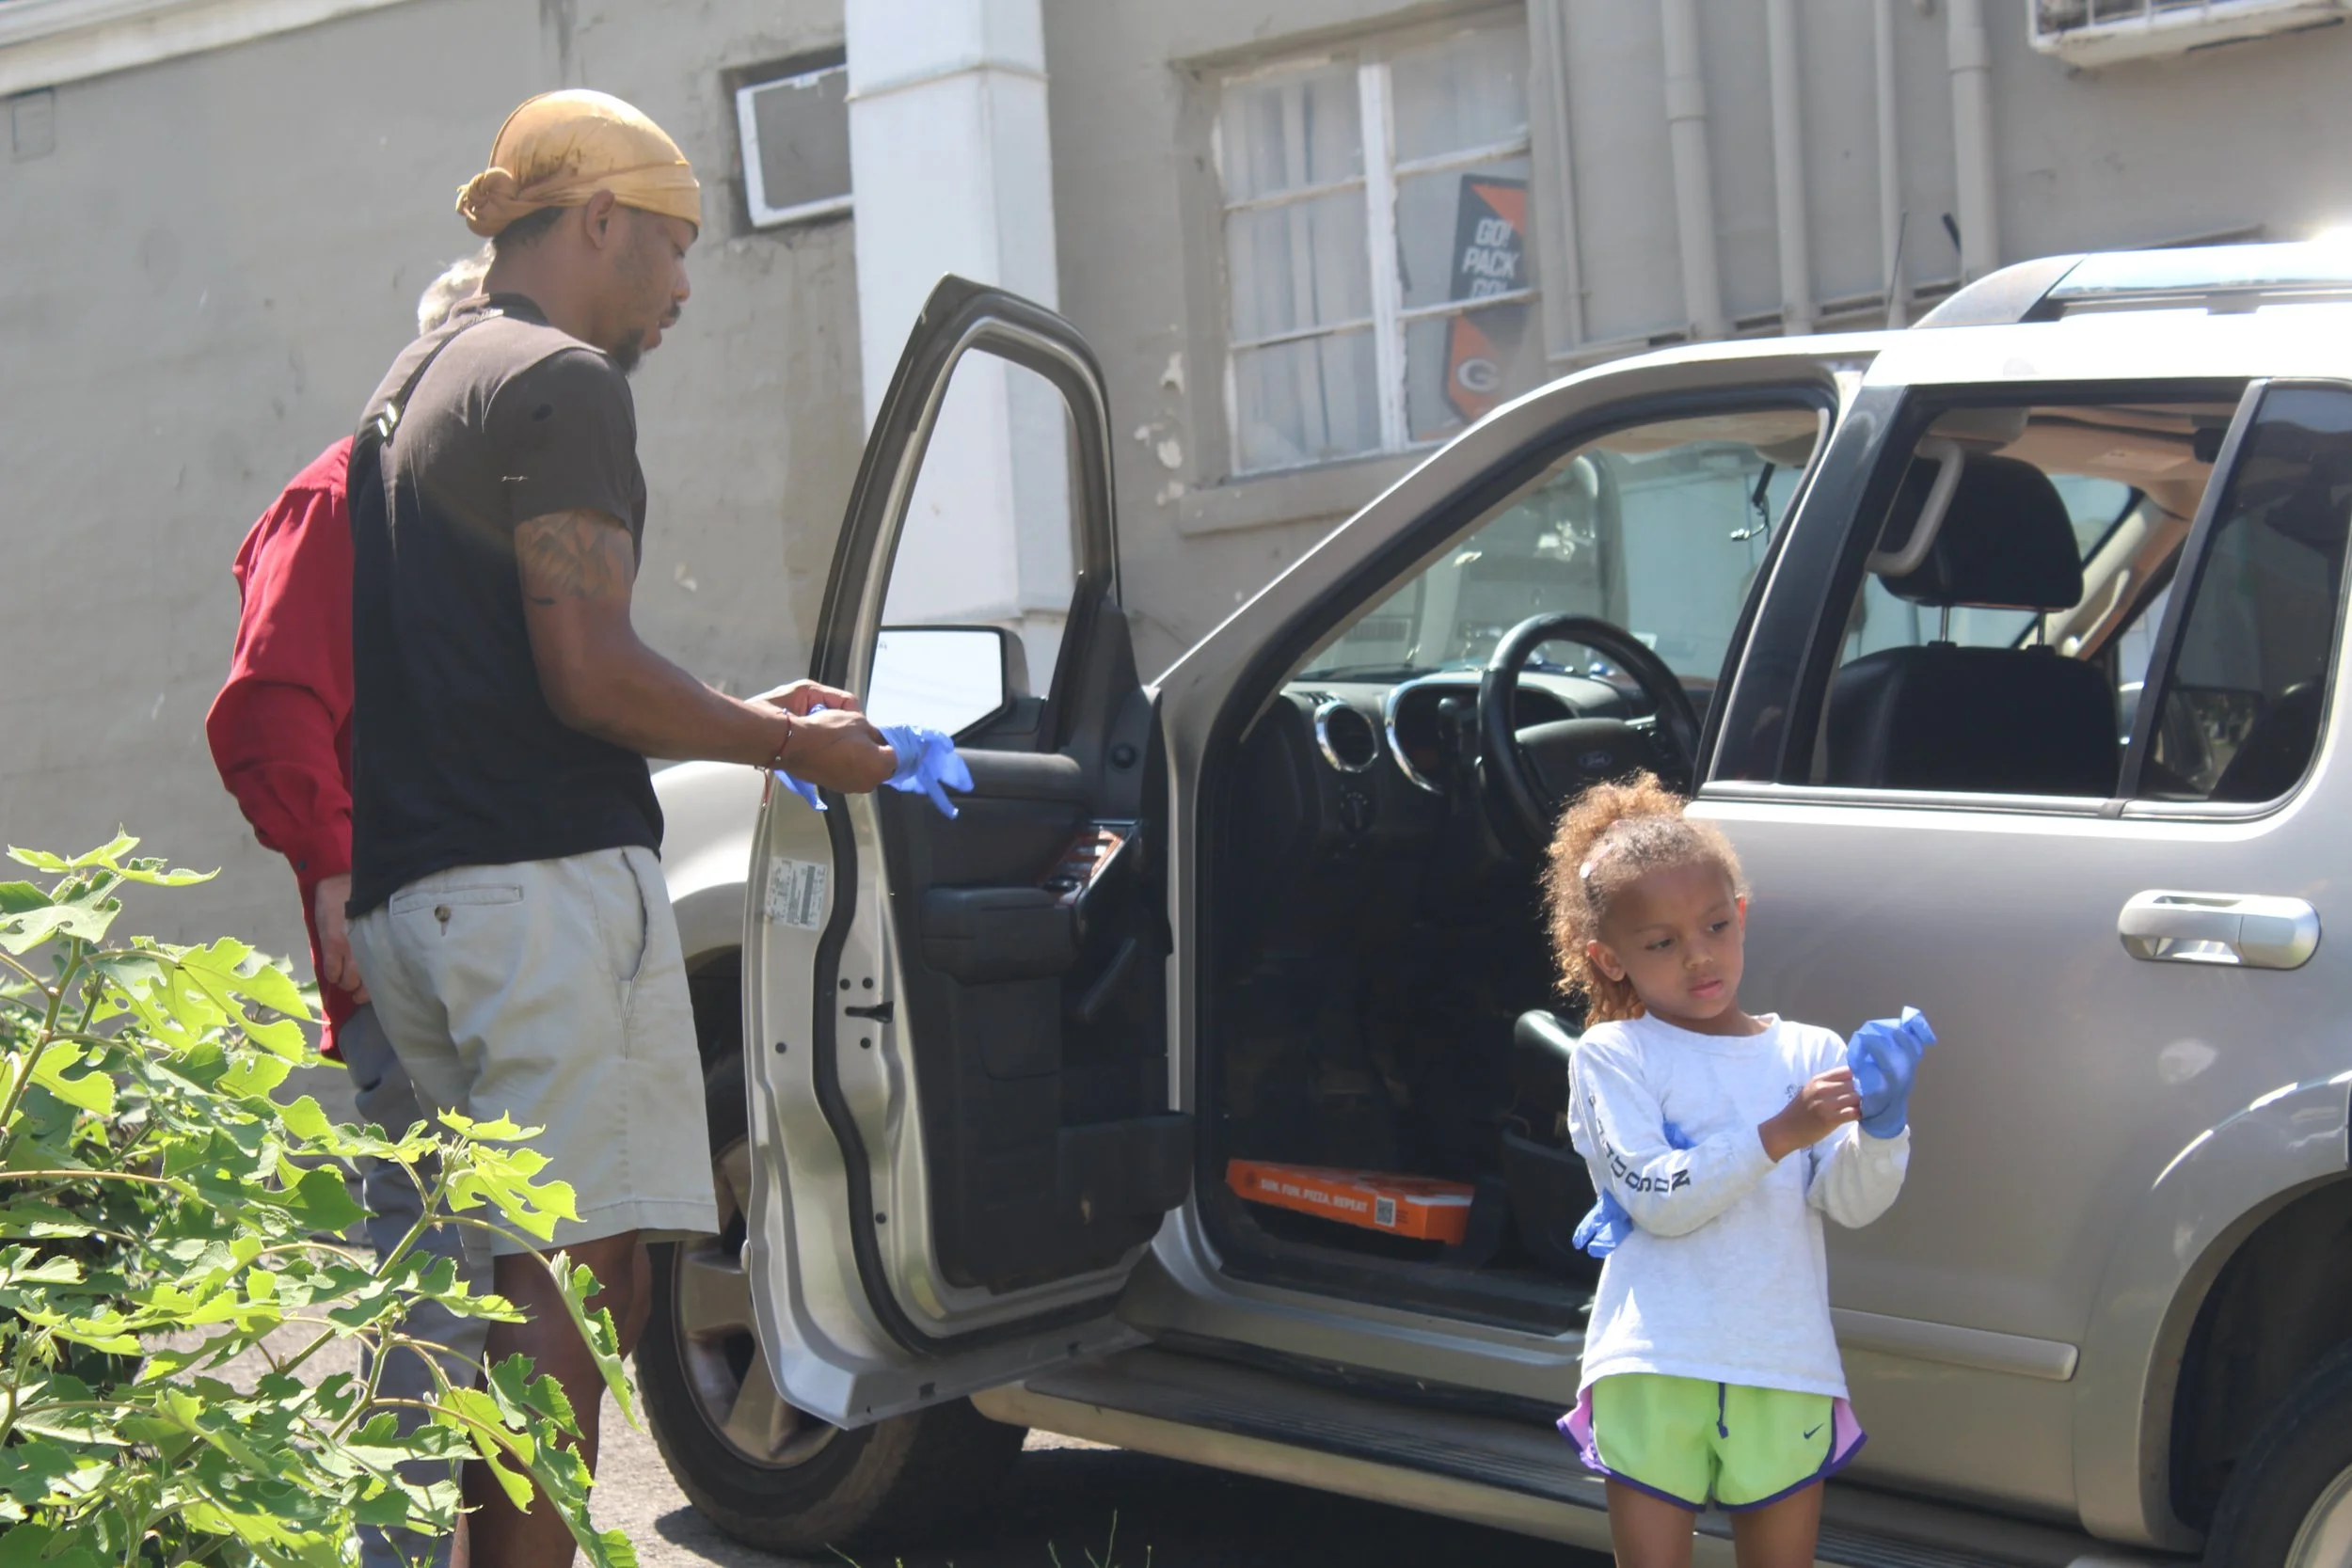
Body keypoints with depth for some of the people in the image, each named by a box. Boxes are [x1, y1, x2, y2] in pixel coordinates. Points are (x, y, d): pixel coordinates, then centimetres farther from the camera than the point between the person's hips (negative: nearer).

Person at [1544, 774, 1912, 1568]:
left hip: (1785, 1374, 3)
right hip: (1653, 1374, -3)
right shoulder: (1611, 1055, 1)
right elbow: (1655, 1197, -12)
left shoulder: (1809, 1053, 9)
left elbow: (1852, 1202, 0)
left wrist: (1881, 1124, -19)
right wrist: (1779, 1135, -19)